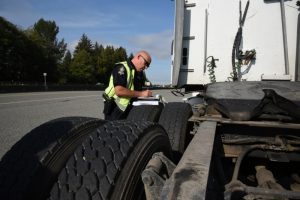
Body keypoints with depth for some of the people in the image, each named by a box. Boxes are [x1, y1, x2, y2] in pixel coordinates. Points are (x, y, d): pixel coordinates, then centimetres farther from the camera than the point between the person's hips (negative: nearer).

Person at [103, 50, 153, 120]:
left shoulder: (141, 73, 13)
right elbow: (119, 91, -25)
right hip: (115, 110, -8)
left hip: (130, 110, 8)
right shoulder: (121, 68, -13)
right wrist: (141, 93, -22)